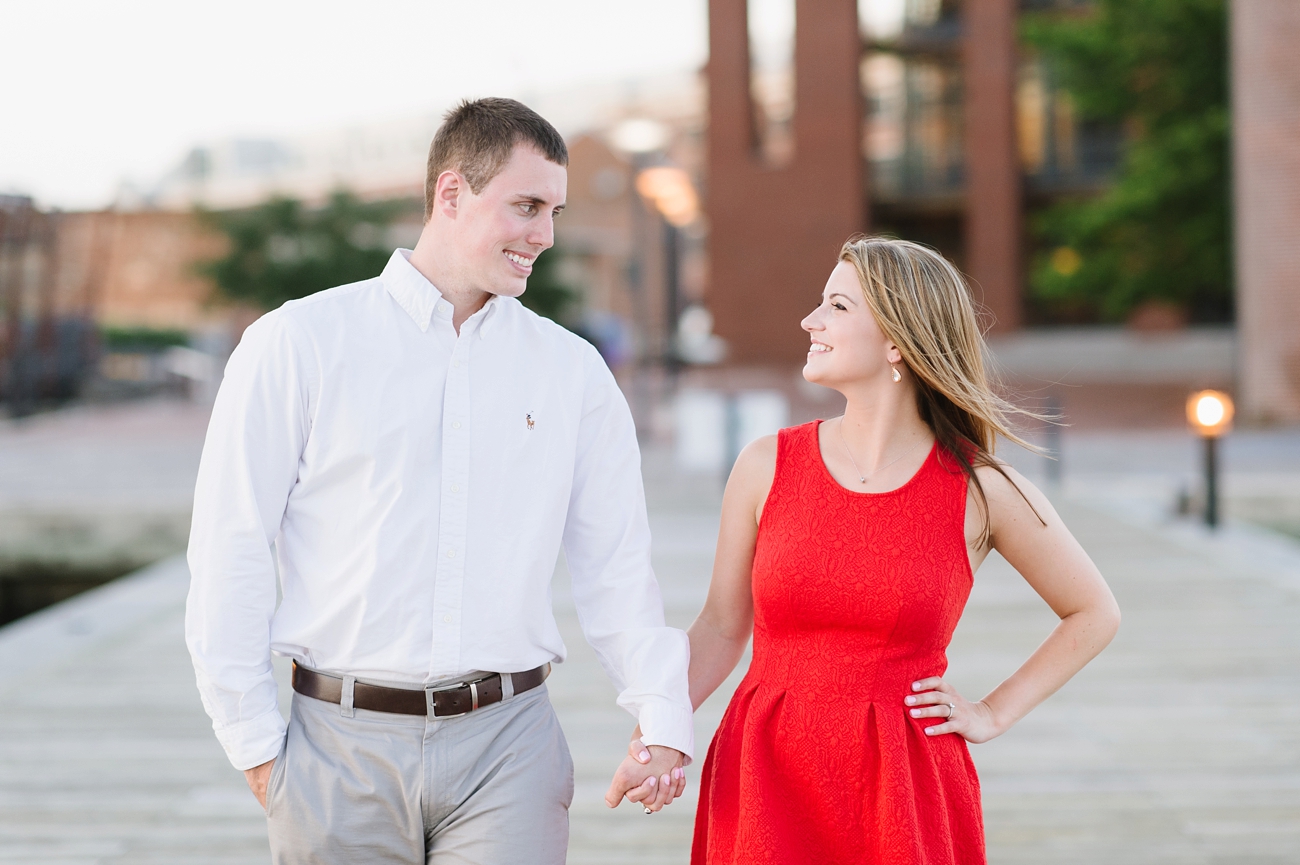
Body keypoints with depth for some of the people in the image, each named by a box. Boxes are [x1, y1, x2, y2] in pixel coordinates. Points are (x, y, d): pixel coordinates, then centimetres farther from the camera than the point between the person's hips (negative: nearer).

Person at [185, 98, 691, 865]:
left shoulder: (573, 370, 9)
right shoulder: (297, 345, 0)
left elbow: (618, 569, 7)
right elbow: (231, 556, -1)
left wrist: (665, 726, -4)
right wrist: (256, 744, -3)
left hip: (507, 744, 2)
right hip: (344, 744, -1)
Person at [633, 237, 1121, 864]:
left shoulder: (980, 489, -5)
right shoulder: (766, 467, -1)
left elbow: (1095, 613, 9)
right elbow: (721, 628, 6)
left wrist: (993, 714, 4)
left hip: (906, 789, -1)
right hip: (768, 781, 1)